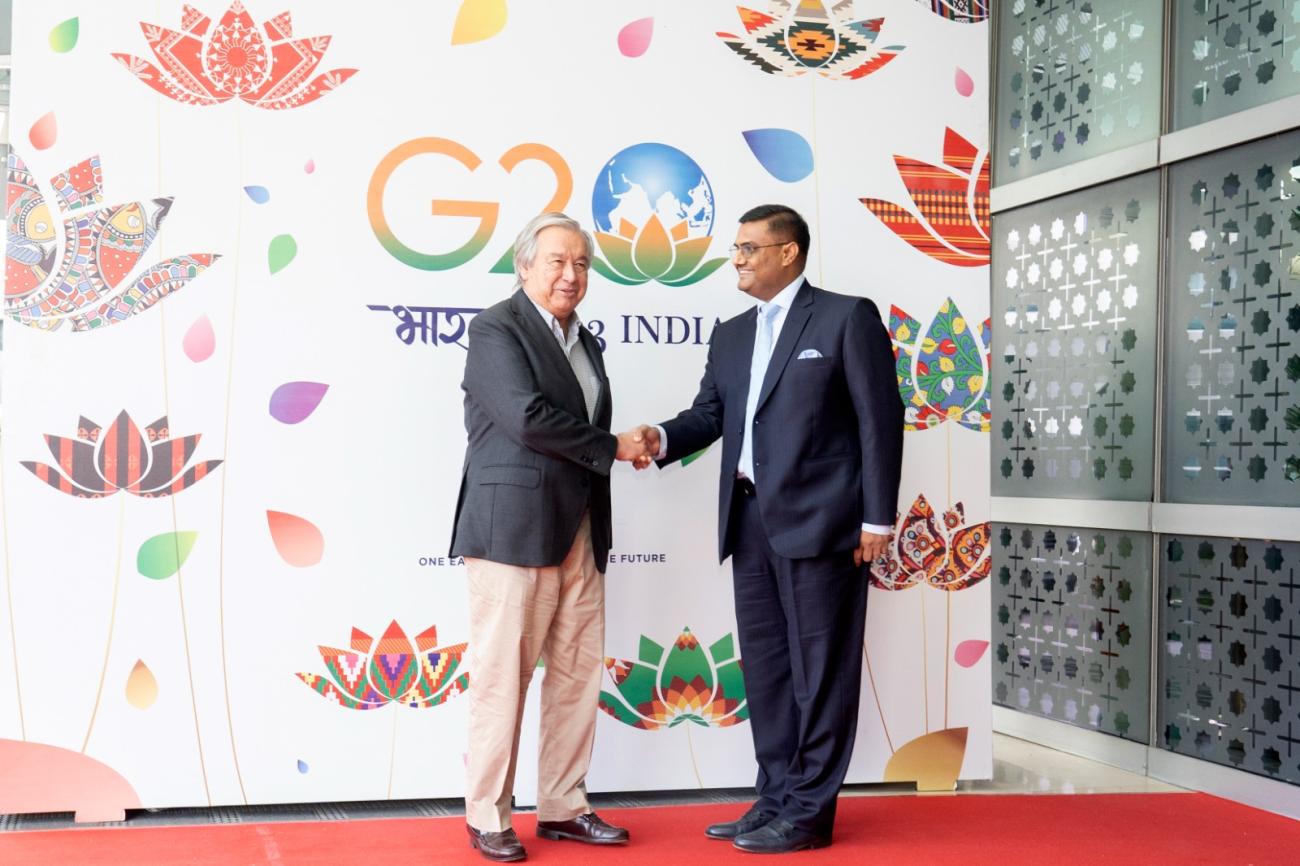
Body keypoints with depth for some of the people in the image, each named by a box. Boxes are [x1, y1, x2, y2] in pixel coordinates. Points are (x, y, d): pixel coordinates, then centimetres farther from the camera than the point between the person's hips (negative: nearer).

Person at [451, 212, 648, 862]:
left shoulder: (584, 341, 19)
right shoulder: (497, 328, -6)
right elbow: (527, 417, -18)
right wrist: (611, 447, -10)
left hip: (579, 534, 8)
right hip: (514, 531, -8)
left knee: (578, 676, 9)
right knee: (502, 676, -1)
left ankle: (562, 808, 20)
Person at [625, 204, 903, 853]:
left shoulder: (847, 317, -2)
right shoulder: (731, 335, 18)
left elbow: (880, 418, -6)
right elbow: (709, 413, 11)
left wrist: (877, 517, -11)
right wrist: (663, 438, -11)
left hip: (817, 521, -7)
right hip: (751, 523, 7)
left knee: (818, 669, 0)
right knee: (764, 666, 12)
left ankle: (809, 812, 8)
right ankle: (777, 797, 23)